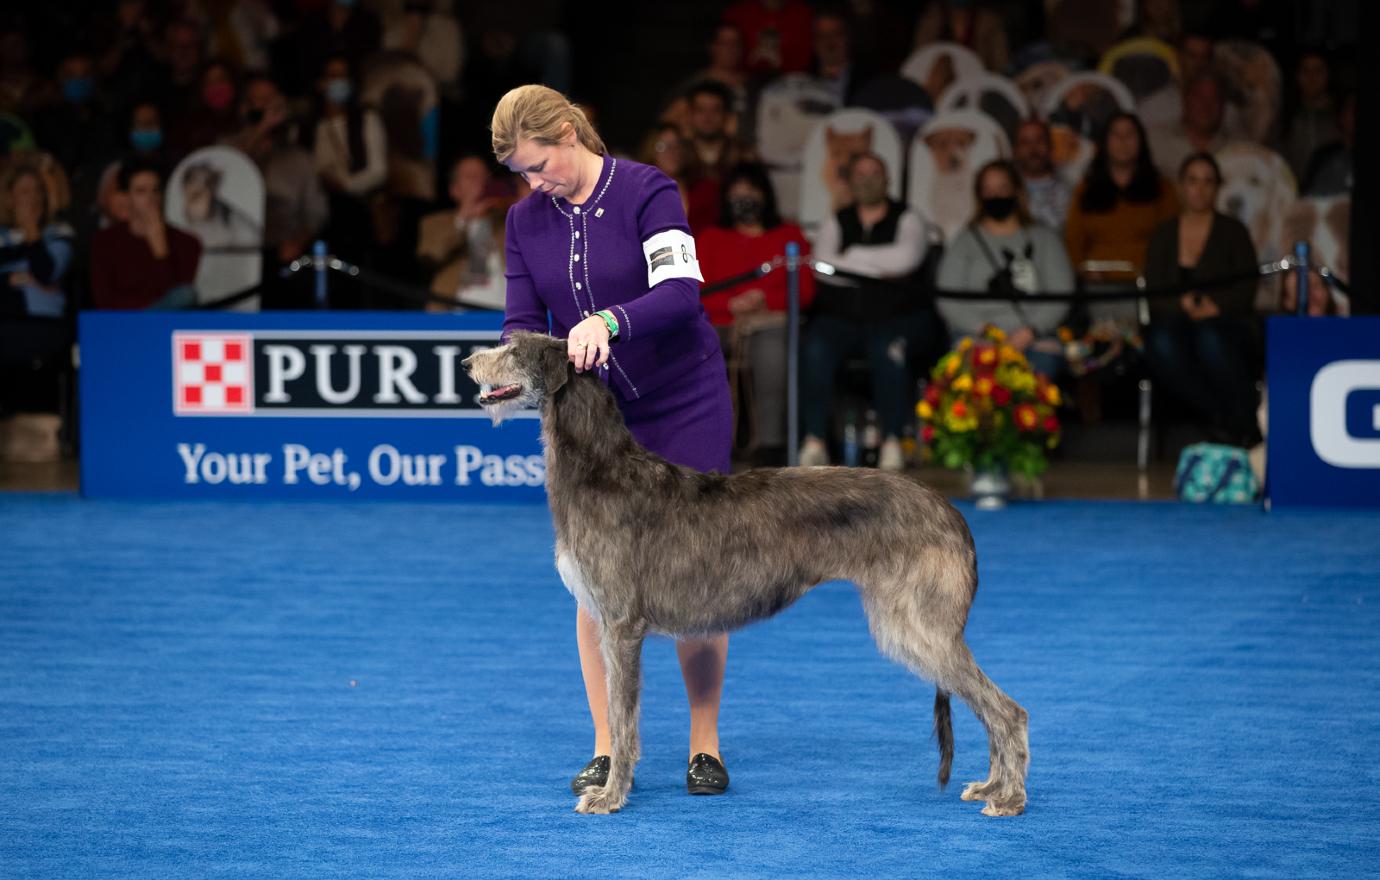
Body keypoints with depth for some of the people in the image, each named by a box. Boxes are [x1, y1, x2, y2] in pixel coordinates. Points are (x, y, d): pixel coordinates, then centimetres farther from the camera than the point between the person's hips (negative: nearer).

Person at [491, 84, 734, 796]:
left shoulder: (647, 192, -14)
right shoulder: (526, 220, 2)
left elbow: (680, 292, -25)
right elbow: (522, 321, 0)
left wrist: (607, 321, -42)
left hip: (683, 406, -4)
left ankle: (705, 745, 8)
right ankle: (608, 747, 6)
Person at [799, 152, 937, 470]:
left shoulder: (906, 220, 11)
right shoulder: (835, 224, 17)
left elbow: (906, 257, -11)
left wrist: (852, 256, -4)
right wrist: (880, 269, -6)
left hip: (898, 316, -2)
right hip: (840, 317, 2)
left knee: (888, 347, -36)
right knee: (815, 347, -30)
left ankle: (892, 441, -32)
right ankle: (814, 440, -29)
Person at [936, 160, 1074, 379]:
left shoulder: (1044, 238, 21)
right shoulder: (966, 241, 20)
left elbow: (1062, 294, 8)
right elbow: (948, 300, 8)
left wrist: (1029, 332, -8)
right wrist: (982, 330, -9)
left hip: (1035, 338, 1)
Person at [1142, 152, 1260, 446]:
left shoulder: (1232, 232, 10)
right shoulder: (1164, 235, 16)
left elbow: (1246, 290, 1)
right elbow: (1153, 294, 6)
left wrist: (1214, 306, -17)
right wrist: (1182, 305, -14)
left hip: (1227, 324, -2)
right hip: (1177, 323, 2)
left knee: (1210, 337, -39)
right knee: (1161, 343, -35)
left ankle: (1245, 428, -24)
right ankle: (1220, 419, -30)